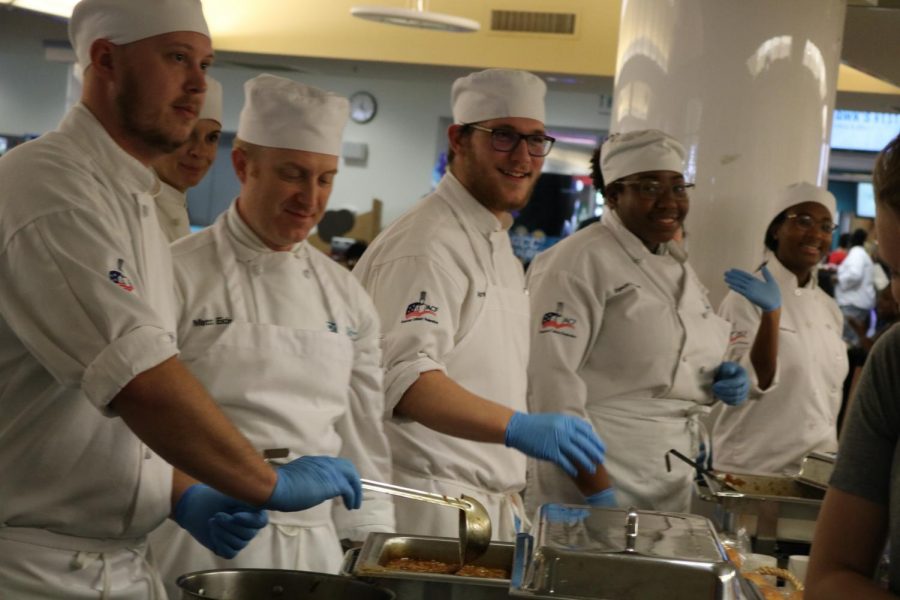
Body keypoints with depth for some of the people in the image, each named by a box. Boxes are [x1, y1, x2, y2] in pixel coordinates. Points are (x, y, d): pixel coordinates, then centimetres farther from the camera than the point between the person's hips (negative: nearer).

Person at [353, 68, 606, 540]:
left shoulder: (498, 246, 17)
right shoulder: (427, 246, -16)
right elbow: (406, 377, -29)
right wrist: (519, 427, -40)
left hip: (490, 501, 9)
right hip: (429, 511, -9)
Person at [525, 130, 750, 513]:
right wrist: (595, 491, -23)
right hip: (595, 475, -8)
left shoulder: (680, 268, 14)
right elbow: (551, 378, -20)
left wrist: (724, 381, 3)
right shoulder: (578, 262, -12)